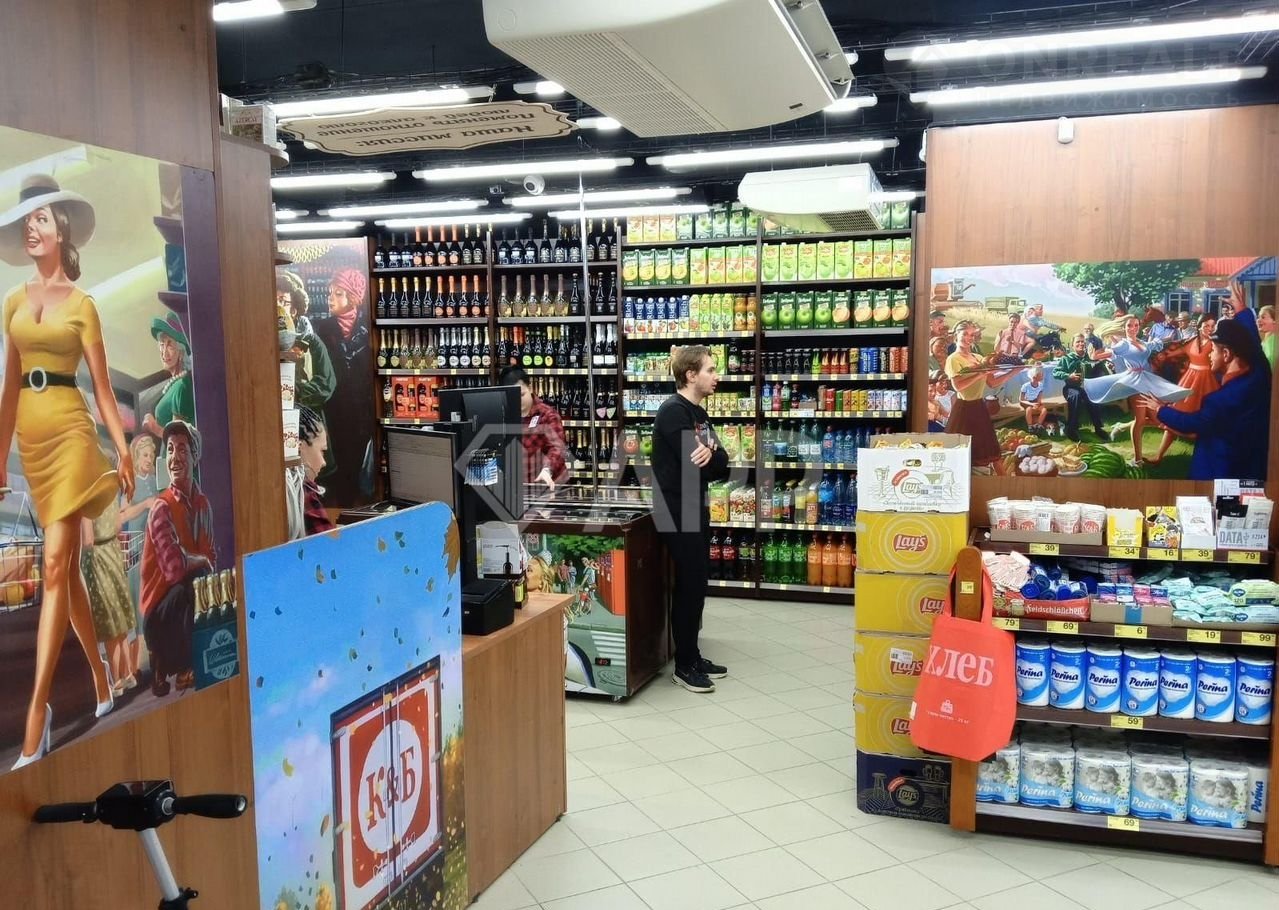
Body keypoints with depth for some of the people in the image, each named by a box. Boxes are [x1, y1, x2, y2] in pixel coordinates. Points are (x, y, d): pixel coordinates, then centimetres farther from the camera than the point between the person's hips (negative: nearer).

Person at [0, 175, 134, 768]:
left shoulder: (81, 304, 1)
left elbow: (102, 386, 1)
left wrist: (123, 451, -4)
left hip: (69, 431, -5)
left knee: (56, 565, -9)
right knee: (66, 566, 11)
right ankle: (102, 683, 23)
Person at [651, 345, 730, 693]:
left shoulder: (698, 413, 13)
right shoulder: (674, 412, -17)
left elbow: (721, 463, 5)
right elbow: (696, 466, -24)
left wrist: (711, 455, -17)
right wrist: (716, 459, -3)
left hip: (695, 508, 10)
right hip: (678, 511, -10)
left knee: (697, 583, 14)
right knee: (689, 585, -4)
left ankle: (693, 657, 25)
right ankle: (684, 666, 7)